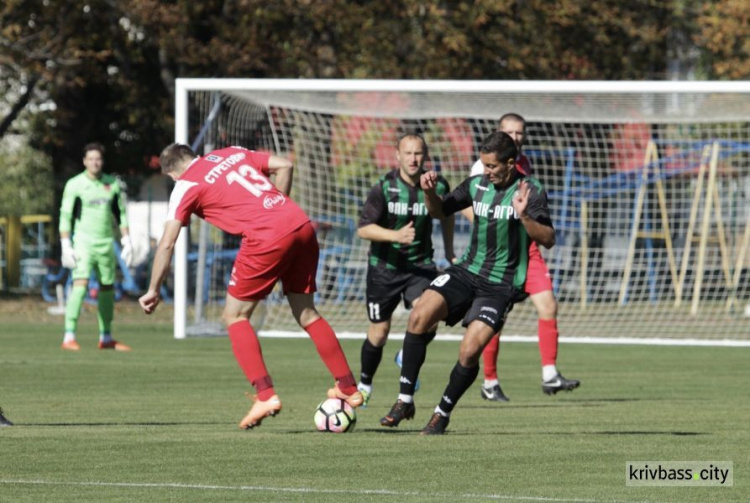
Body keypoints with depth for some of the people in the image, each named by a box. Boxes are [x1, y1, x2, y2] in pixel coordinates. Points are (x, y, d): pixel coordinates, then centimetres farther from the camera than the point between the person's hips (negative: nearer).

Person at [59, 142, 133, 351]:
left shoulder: (112, 184, 9)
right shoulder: (75, 185, -4)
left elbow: (121, 214, 15)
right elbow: (65, 216, -5)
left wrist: (127, 242, 8)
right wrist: (66, 246, -12)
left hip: (106, 243, 5)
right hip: (83, 242, -5)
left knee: (107, 288, 9)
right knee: (80, 283, -19)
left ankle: (106, 338, 21)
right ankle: (69, 337, -22)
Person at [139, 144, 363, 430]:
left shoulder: (186, 186, 7)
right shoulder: (233, 153, 23)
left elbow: (166, 244, 2)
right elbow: (284, 166, 19)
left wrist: (154, 291, 9)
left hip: (267, 239, -6)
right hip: (302, 225, 6)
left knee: (234, 317, 8)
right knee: (306, 313, 20)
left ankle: (265, 395, -5)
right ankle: (348, 388, 22)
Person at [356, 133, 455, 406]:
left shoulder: (437, 185, -8)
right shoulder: (384, 187, -16)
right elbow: (363, 229, -19)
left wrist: (449, 251, 20)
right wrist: (396, 236, -34)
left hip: (420, 264, 1)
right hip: (384, 267, -1)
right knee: (378, 334, 6)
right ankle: (364, 383, 32)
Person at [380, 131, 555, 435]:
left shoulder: (531, 192, -10)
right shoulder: (477, 185, 4)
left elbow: (548, 239, -17)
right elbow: (439, 211, 17)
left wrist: (524, 216, -33)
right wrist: (429, 193, -4)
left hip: (501, 287, -4)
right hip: (467, 272, 4)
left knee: (469, 351, -18)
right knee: (419, 316, -19)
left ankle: (443, 414, 6)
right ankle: (405, 401, -11)